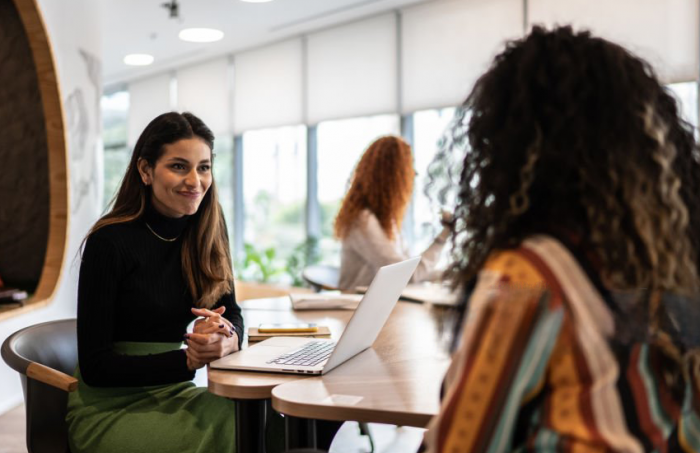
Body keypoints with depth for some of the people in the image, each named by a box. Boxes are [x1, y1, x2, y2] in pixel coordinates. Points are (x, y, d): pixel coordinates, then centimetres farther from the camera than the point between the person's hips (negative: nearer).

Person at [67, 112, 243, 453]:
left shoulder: (207, 231, 2)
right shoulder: (110, 242, -14)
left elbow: (231, 314, 6)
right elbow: (94, 366, -14)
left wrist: (227, 339, -18)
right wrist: (188, 359, -25)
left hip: (174, 393, 5)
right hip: (108, 408, -5)